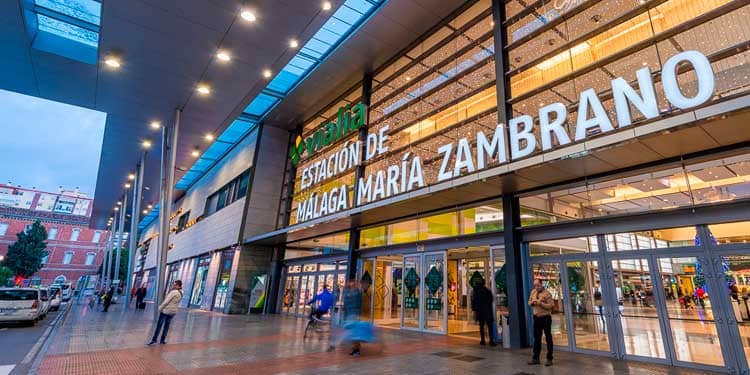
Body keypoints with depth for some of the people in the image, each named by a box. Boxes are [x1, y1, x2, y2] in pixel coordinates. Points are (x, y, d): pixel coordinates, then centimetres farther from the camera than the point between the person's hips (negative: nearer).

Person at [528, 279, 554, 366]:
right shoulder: (533, 292, 8)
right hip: (536, 318, 6)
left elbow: (551, 305, -17)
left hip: (545, 317, -6)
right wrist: (532, 302, -8)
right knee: (537, 338, 13)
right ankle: (535, 358, 21)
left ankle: (549, 359, 14)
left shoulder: (547, 293, -12)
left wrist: (540, 303, -24)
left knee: (548, 338, 4)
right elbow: (529, 303, 14)